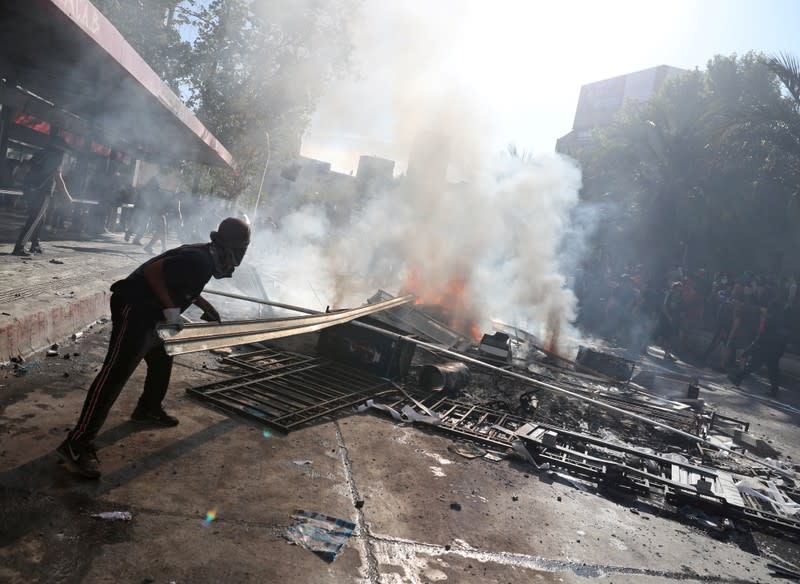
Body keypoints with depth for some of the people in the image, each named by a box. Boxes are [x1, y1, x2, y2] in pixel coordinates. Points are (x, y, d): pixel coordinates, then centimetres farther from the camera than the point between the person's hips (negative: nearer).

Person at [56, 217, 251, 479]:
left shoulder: (204, 257, 12)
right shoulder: (199, 261, -21)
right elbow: (153, 271, -26)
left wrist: (207, 307, 29)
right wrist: (171, 308, -22)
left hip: (149, 313, 11)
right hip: (134, 311, -11)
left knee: (162, 361, 25)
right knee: (115, 374, -13)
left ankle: (148, 409, 45)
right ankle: (77, 445, -11)